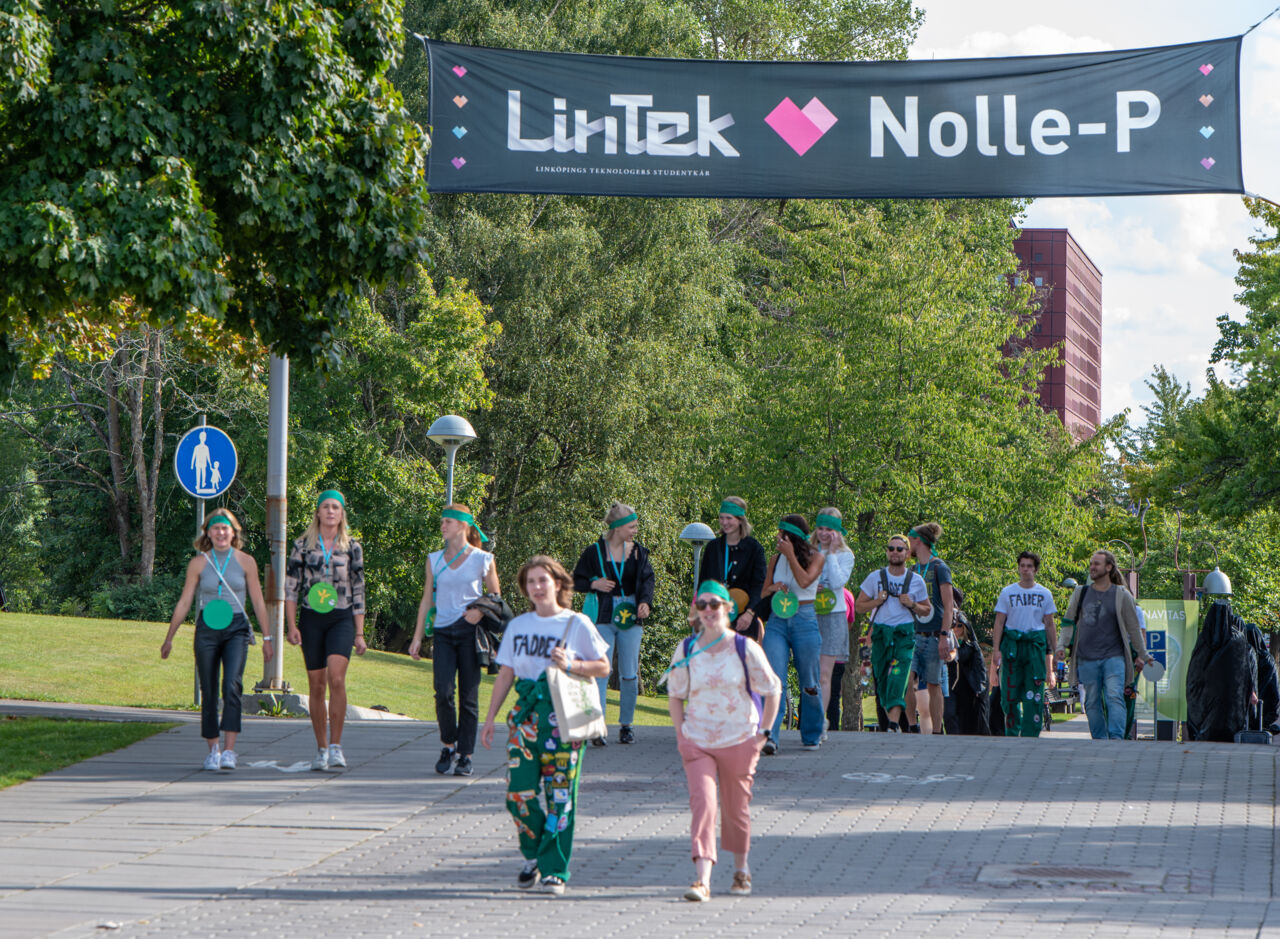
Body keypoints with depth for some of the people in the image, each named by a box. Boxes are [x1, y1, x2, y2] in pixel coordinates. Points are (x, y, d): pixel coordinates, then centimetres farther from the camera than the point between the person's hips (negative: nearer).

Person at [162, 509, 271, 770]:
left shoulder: (246, 562, 5)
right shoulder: (198, 563, 6)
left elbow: (258, 602, 10)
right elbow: (184, 603, 10)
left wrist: (266, 637, 9)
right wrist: (169, 638, 11)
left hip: (237, 630, -1)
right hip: (207, 631, 2)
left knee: (232, 685, -19)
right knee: (209, 692, 3)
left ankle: (229, 750, -23)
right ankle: (213, 749, 14)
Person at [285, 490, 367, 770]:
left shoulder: (352, 547, 6)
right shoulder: (303, 545, 5)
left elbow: (358, 592, 8)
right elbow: (291, 587, 5)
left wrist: (360, 634, 5)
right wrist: (292, 626, -4)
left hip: (342, 619, -1)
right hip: (311, 619, 1)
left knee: (336, 678, -20)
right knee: (317, 685, 4)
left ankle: (336, 746, -15)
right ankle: (321, 749, 14)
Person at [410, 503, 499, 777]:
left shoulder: (483, 560, 2)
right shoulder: (434, 560, 11)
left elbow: (495, 598, 9)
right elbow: (427, 600, 14)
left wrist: (481, 612, -13)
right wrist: (417, 638, 9)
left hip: (470, 632, -2)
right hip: (443, 631, 2)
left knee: (468, 695, -2)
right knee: (443, 691, -12)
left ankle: (465, 755, 6)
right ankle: (448, 746, 7)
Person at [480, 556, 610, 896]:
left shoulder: (578, 624, 1)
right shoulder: (518, 626, 12)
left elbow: (603, 667, 5)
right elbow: (505, 675, 15)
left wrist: (571, 665, -13)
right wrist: (490, 719, 12)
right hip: (526, 712, 3)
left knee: (560, 794, -5)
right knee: (518, 792, -5)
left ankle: (555, 870, 3)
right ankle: (533, 855, 18)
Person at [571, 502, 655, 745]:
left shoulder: (638, 551, 6)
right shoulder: (594, 552, -2)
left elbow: (647, 578, 5)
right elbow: (576, 581, 5)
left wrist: (645, 602, -13)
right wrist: (594, 584, -15)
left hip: (631, 618, 3)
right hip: (603, 618, -3)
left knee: (630, 674, 5)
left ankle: (626, 725, 15)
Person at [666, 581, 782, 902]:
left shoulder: (745, 649, -5)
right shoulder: (686, 650, 2)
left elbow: (773, 691, 3)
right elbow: (674, 695, 14)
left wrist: (762, 733, -1)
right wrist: (681, 733, 5)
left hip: (740, 742, -1)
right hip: (696, 741, 1)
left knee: (737, 808, 10)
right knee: (702, 802, -15)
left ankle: (741, 869, 32)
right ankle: (702, 879, -21)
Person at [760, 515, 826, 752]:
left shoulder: (816, 557, 1)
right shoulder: (776, 559, 12)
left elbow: (805, 581, -17)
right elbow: (763, 593, 17)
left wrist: (790, 554, -12)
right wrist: (772, 588, -5)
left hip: (805, 621, -2)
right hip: (777, 621, 2)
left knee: (809, 683, 4)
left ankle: (811, 736, 23)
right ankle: (769, 736, -24)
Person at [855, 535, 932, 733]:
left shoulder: (916, 580, 7)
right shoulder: (875, 577, 7)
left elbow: (927, 611, 15)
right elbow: (859, 606, 10)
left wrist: (912, 605, -5)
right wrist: (877, 601, -8)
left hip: (904, 634, -2)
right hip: (880, 633, 2)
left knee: (898, 677, -17)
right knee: (881, 678, 3)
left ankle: (893, 725, -27)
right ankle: (889, 716, 19)